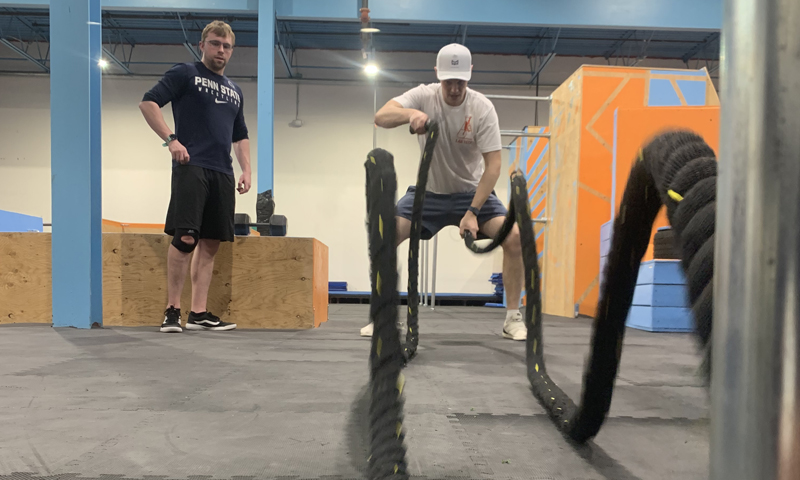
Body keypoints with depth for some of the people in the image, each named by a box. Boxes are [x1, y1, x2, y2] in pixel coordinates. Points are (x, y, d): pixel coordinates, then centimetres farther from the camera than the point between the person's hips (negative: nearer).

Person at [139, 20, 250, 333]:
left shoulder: (235, 92, 24)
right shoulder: (185, 74, 7)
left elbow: (240, 135, 27)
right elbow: (148, 102, -3)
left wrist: (246, 169, 13)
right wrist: (171, 139, -14)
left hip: (222, 174, 6)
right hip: (191, 167, -6)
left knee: (211, 243, 2)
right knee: (185, 237, -13)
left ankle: (198, 313, 6)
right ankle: (172, 310, -2)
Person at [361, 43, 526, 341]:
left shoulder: (482, 108, -17)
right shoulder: (423, 96, -13)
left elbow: (493, 164, -21)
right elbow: (381, 117, -27)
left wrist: (473, 212, -30)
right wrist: (411, 113, -49)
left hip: (471, 191, -1)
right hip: (429, 192, 1)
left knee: (514, 237, -22)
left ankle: (513, 318, -7)